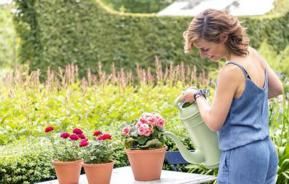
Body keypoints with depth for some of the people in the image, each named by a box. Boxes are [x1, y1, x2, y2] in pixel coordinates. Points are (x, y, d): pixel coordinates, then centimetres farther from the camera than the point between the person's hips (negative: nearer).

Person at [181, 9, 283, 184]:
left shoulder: (231, 71, -19)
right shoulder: (253, 54, 5)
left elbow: (214, 122, -12)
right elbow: (277, 88, 21)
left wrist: (197, 96, 3)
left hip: (242, 156, -9)